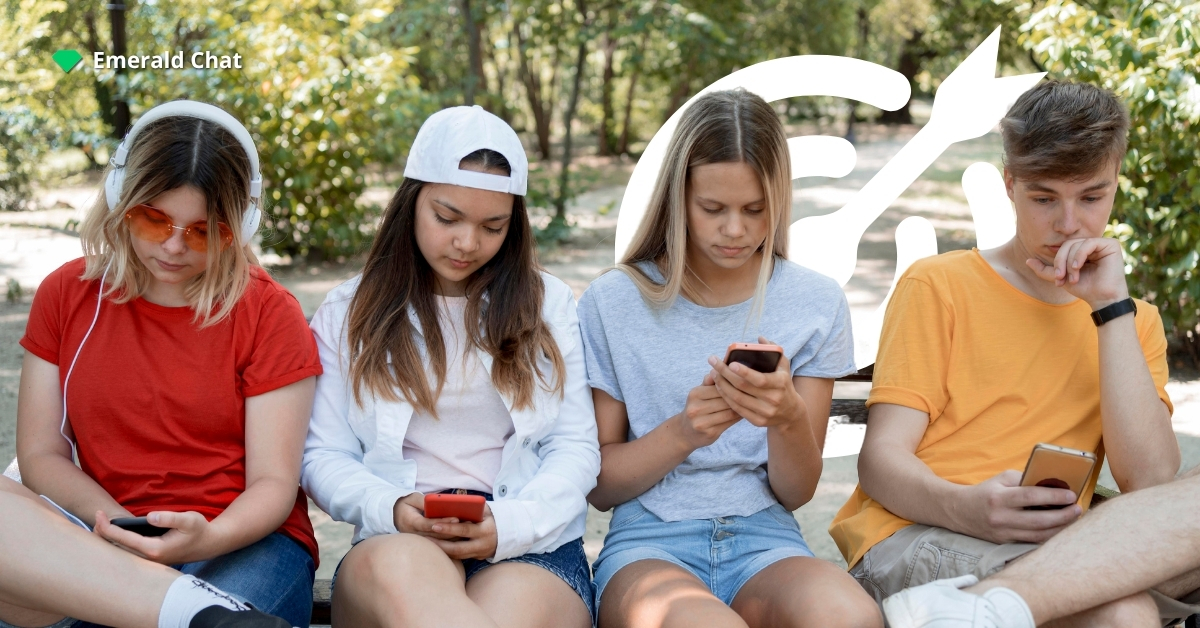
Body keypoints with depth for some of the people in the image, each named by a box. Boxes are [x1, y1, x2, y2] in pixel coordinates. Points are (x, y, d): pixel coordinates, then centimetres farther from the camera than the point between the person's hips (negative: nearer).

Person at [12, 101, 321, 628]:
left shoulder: (269, 313, -1)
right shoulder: (66, 294, 9)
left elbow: (272, 482, -5)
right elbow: (41, 456, 5)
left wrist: (208, 539, -26)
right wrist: (119, 526, -13)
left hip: (242, 541, -3)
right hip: (107, 542, 3)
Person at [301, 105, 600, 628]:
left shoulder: (548, 305, 14)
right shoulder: (350, 313, 14)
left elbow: (576, 448, 7)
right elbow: (324, 456, 8)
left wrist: (509, 524, -13)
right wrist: (391, 509, -14)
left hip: (533, 548, -1)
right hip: (395, 545, 1)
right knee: (401, 566, -38)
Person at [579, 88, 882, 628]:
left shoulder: (817, 304, 5)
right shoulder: (612, 303, 1)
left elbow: (796, 493, 5)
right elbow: (600, 486, 3)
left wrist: (789, 418, -17)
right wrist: (681, 432, -16)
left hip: (767, 542, 2)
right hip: (649, 542, -2)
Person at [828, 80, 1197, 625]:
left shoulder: (1132, 322, 17)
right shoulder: (938, 286, 6)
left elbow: (1150, 483, -1)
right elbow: (882, 459, -4)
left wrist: (1111, 306, -3)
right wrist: (967, 509, -25)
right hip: (911, 535, -4)